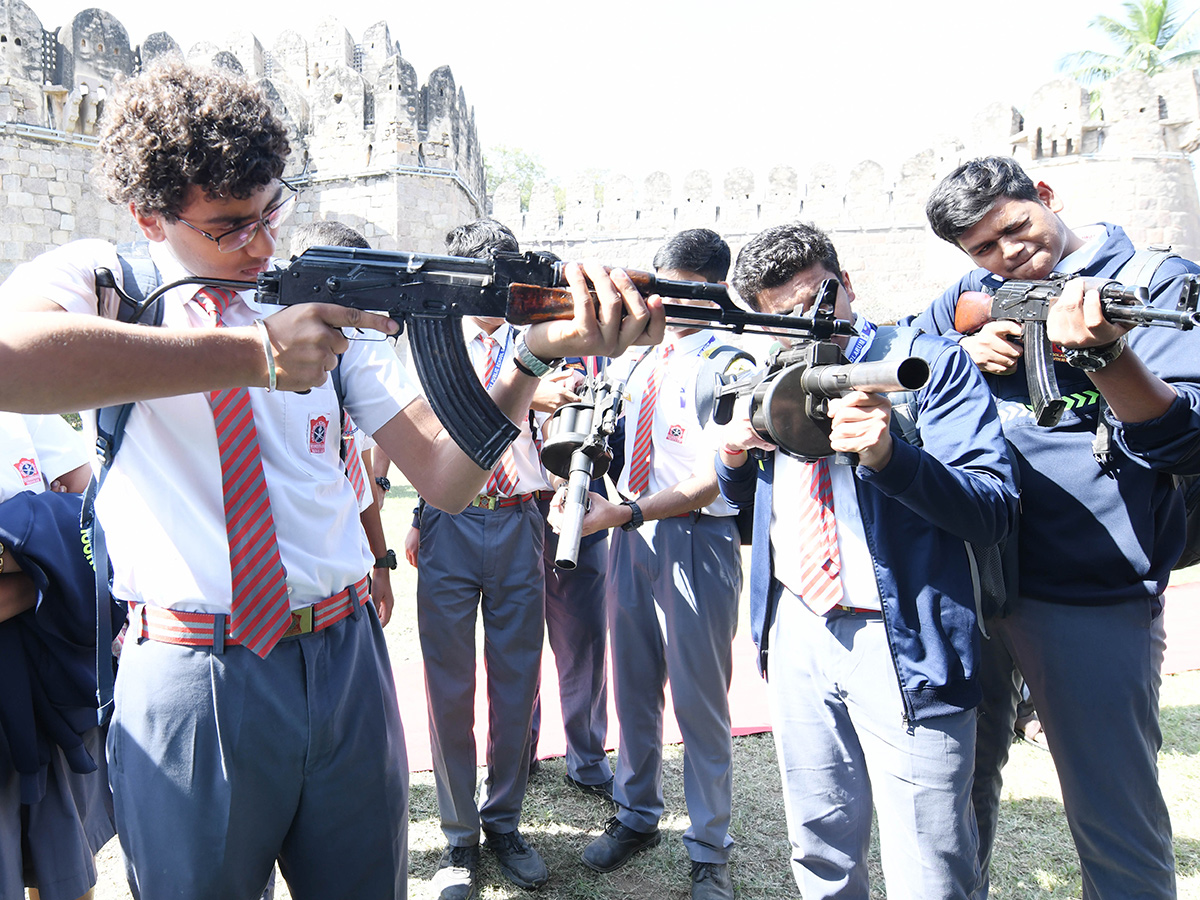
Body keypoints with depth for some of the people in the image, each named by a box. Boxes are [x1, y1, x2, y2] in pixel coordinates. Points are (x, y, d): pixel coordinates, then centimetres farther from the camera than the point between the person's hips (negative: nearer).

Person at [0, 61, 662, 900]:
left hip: (347, 670, 3)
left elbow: (444, 476, -2)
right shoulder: (102, 279, -1)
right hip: (189, 681, -3)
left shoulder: (329, 299, 6)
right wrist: (252, 354, -25)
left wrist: (536, 355, -17)